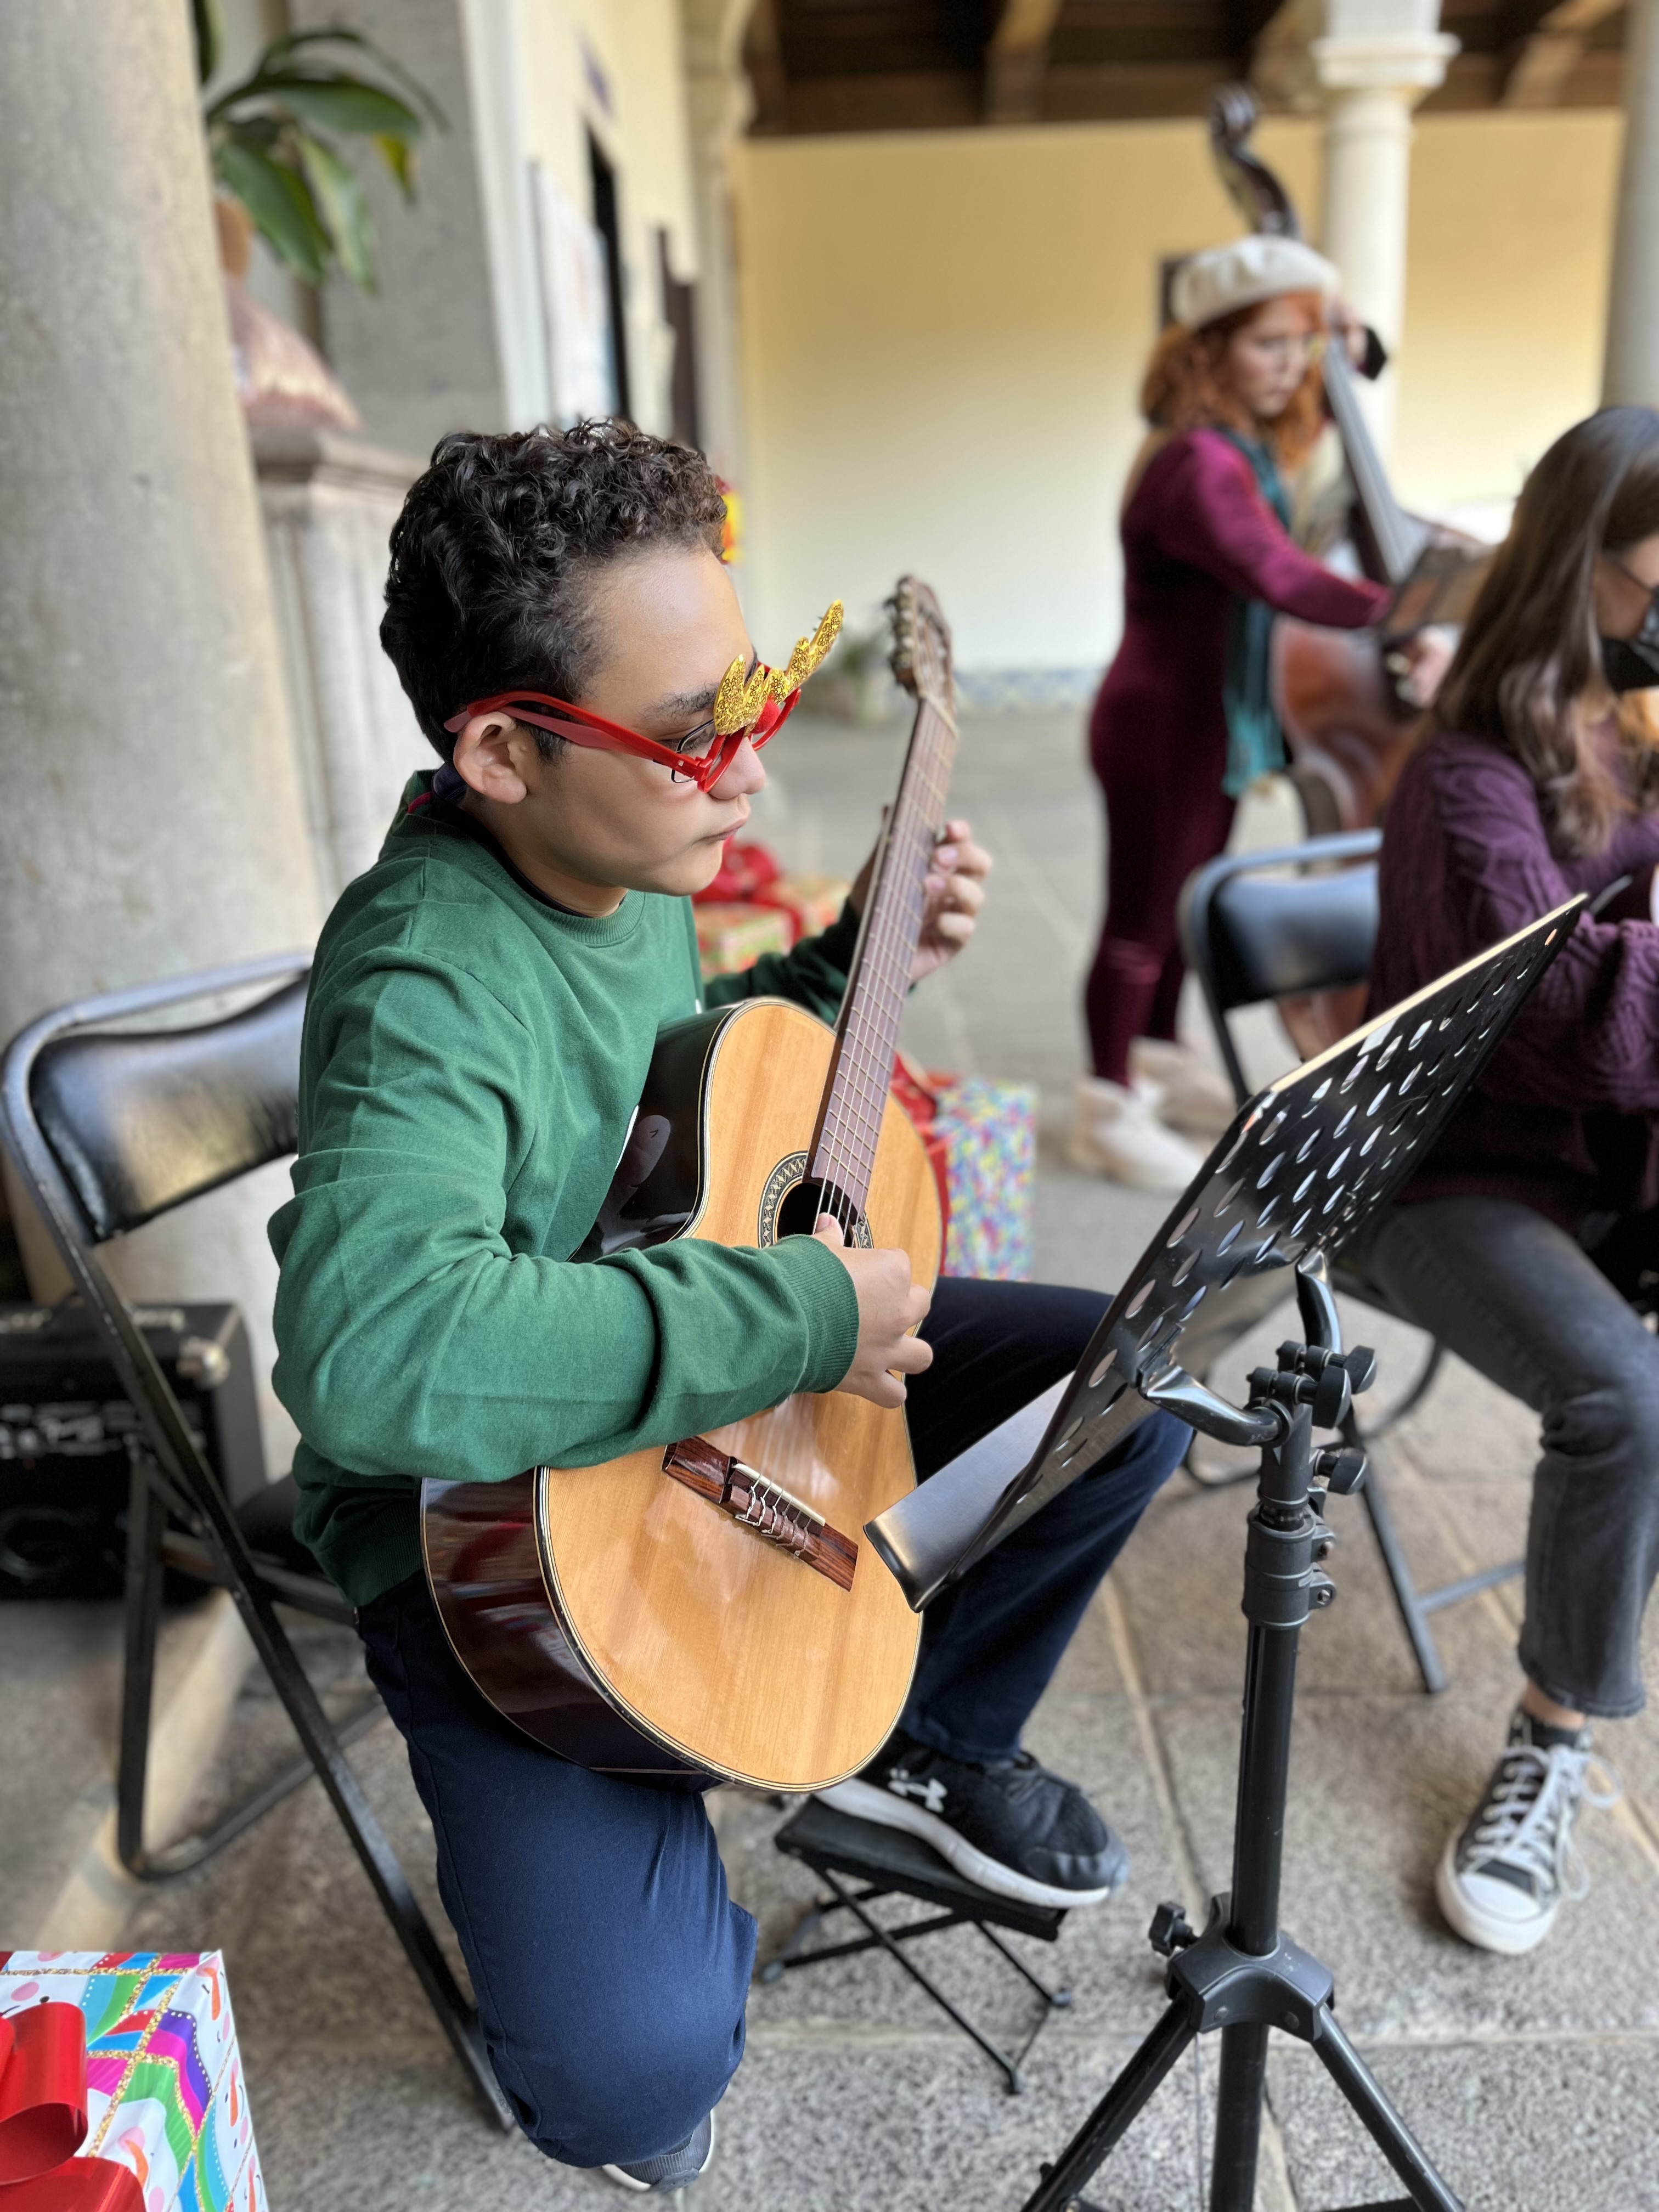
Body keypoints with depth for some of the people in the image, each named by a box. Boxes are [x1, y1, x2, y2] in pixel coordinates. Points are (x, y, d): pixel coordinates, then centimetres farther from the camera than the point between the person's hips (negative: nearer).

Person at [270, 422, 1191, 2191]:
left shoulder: (624, 864, -2)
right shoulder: (428, 980, -29)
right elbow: (374, 1354, -47)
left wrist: (854, 959, 2)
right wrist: (804, 1315, -37)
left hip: (750, 1378, 8)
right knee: (636, 2057, -22)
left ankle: (931, 1729, 21)